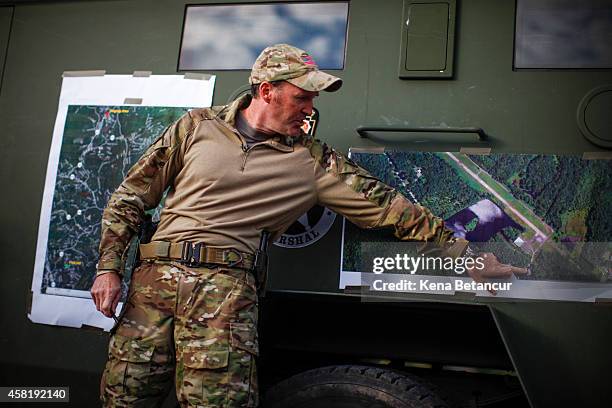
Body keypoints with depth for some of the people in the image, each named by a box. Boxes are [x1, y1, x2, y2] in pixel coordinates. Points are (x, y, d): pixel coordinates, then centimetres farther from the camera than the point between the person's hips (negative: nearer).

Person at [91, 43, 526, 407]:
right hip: (153, 276, 1)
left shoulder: (314, 161, 7)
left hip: (225, 287, -1)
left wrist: (466, 256, 2)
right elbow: (131, 196, 12)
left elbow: (387, 206, 4)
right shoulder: (198, 126, 8)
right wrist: (108, 268, 5)